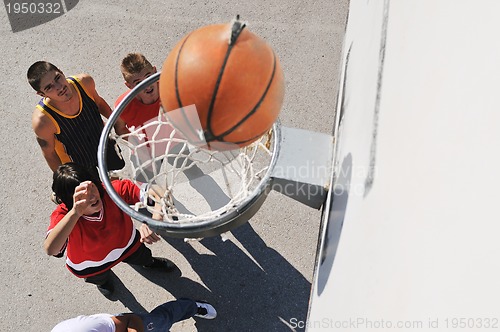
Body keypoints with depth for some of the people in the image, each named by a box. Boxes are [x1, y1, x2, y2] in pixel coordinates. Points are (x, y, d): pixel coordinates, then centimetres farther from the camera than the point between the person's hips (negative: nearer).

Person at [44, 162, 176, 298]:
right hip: (90, 264, -1)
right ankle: (103, 279, 71)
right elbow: (50, 249, -60)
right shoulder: (64, 215, -41)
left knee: (144, 257, 32)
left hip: (125, 242, 1)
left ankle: (150, 262, 71)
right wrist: (75, 212, -72)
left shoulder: (112, 190, -39)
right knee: (101, 278, 33)